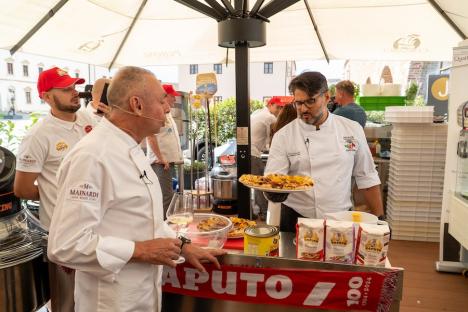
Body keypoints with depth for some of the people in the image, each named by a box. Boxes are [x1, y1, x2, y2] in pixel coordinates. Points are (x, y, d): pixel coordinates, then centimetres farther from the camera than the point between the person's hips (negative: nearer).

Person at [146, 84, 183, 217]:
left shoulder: (168, 114, 20)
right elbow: (150, 137, -20)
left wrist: (176, 158, 18)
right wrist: (161, 158, -19)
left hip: (169, 162, 10)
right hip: (161, 163, -10)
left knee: (167, 195, 15)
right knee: (166, 196, -11)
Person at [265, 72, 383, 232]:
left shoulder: (352, 129, -1)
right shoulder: (283, 136, -8)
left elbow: (367, 178, 5)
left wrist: (380, 219, 4)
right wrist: (274, 191, -35)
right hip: (297, 223, -1)